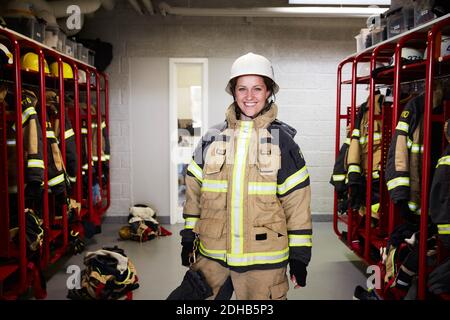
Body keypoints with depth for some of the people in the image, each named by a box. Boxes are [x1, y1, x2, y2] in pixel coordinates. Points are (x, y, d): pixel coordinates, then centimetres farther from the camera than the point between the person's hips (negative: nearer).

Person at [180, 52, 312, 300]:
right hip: (211, 255, 2)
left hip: (263, 258, -2)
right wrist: (188, 238, 9)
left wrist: (299, 256, -3)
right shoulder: (213, 138, 4)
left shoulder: (282, 140, -3)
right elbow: (194, 191, 8)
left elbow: (297, 202, -3)